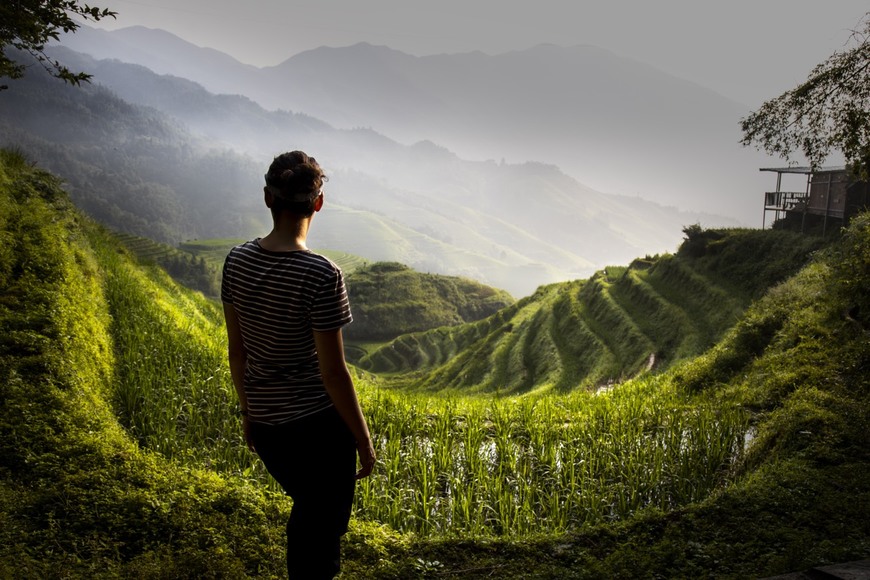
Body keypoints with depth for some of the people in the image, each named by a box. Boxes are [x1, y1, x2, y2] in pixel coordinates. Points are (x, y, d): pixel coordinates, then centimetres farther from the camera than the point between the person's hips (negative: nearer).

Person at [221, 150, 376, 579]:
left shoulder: (237, 261, -4)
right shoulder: (321, 275, -23)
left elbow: (236, 350, 5)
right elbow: (332, 372, -19)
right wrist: (364, 442, -6)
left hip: (265, 426, 6)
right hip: (318, 427, -6)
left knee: (307, 512, 29)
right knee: (323, 530, 14)